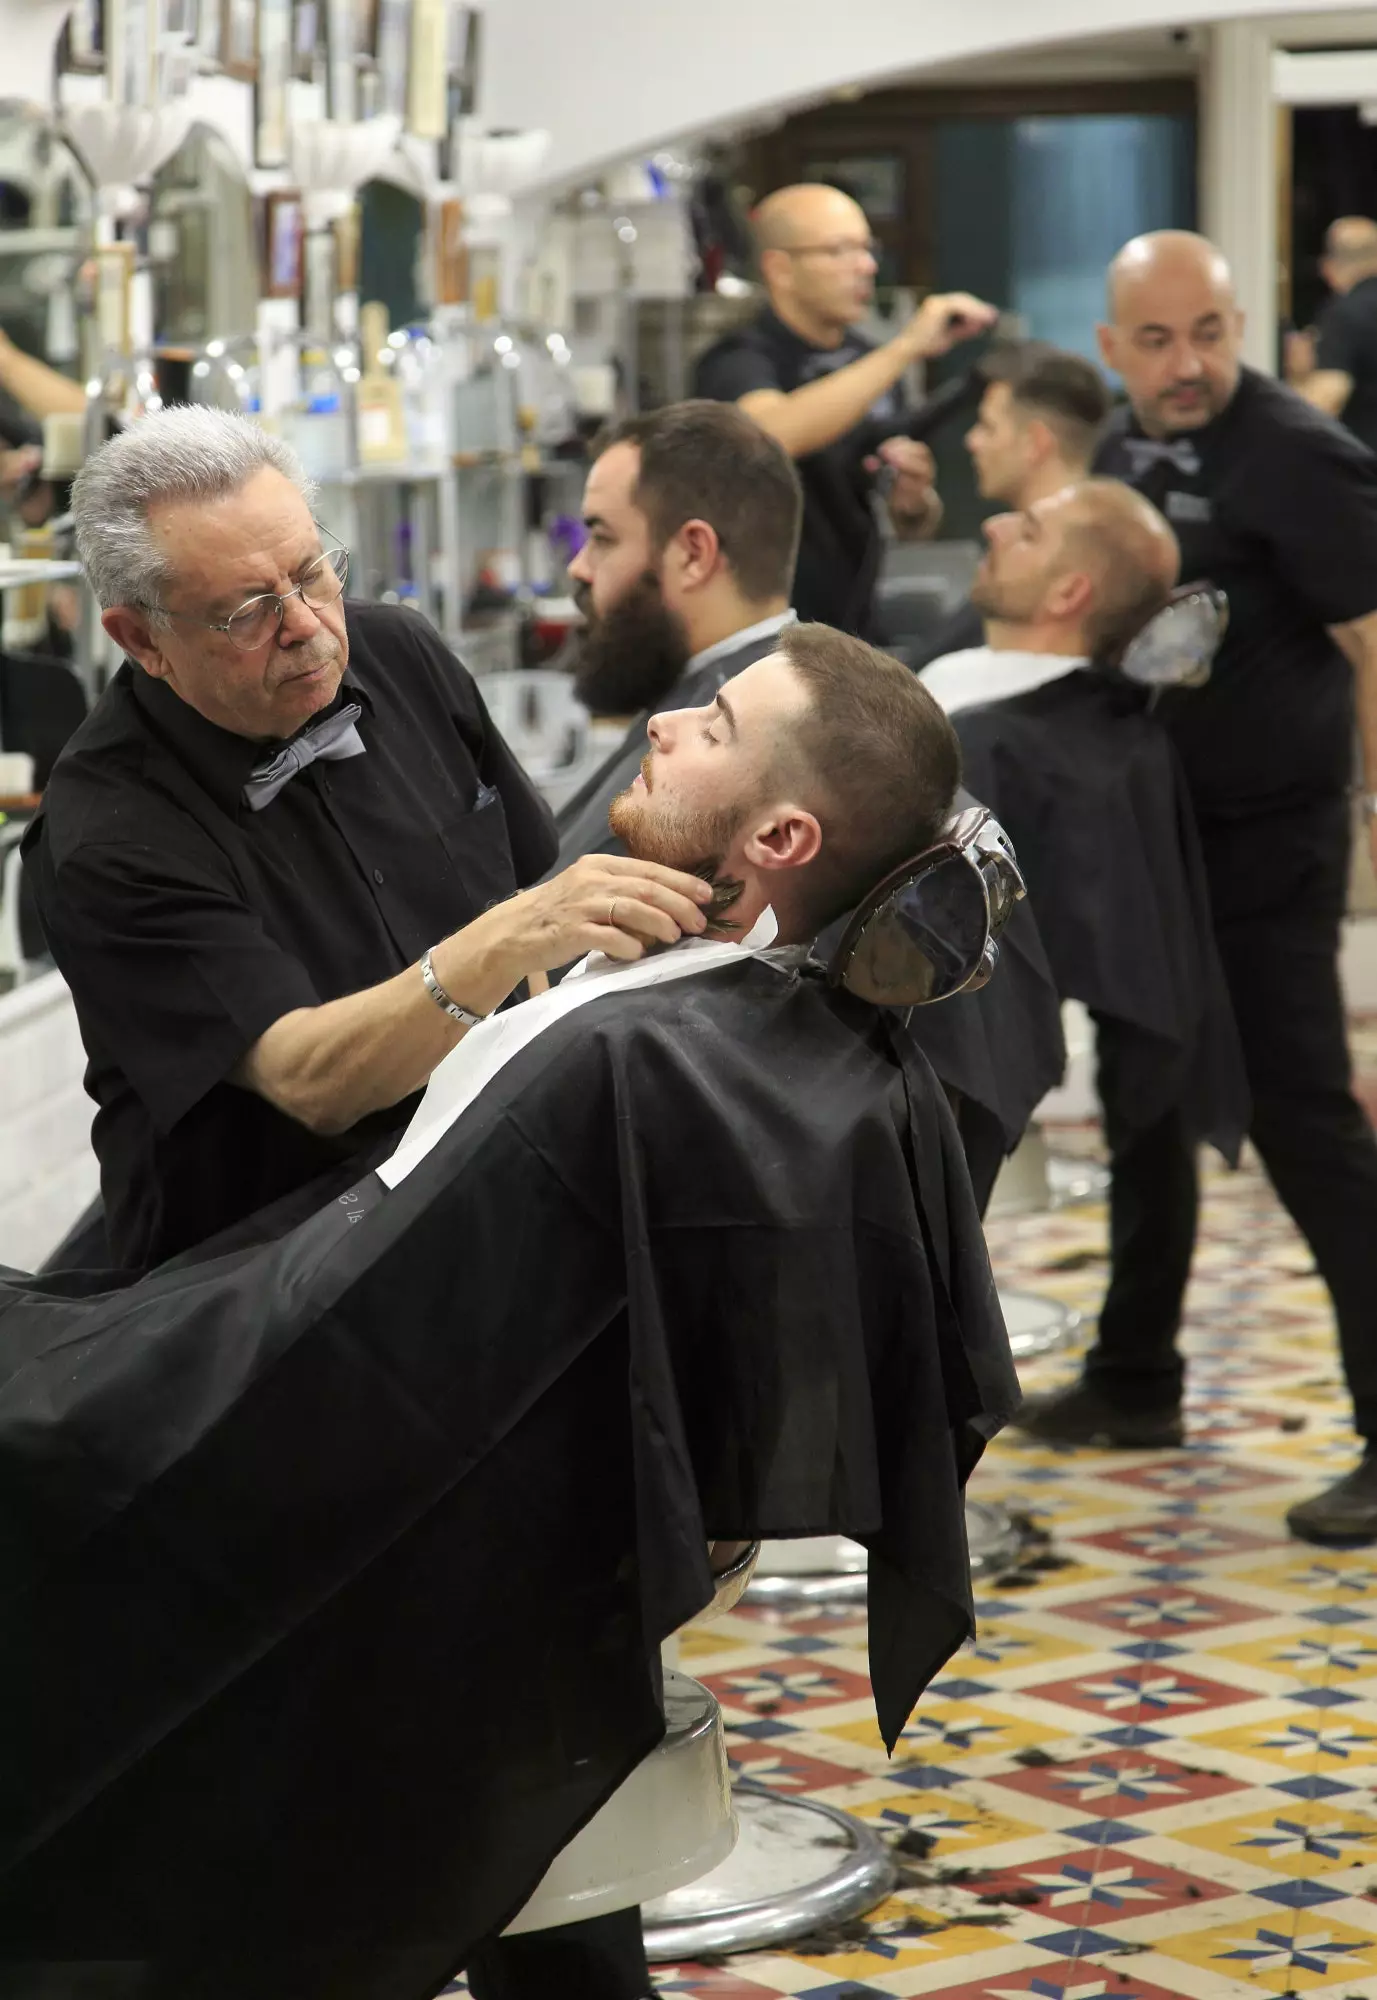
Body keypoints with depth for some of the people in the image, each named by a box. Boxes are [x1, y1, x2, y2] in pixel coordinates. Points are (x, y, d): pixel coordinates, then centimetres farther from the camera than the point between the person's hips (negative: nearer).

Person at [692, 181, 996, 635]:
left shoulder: (868, 363, 10)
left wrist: (913, 499, -7)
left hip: (850, 631, 5)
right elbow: (777, 431, -33)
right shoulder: (739, 363, -9)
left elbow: (915, 526, 16)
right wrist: (906, 347, -33)